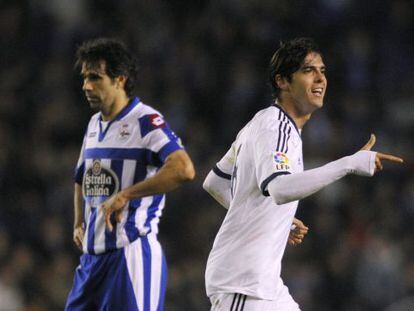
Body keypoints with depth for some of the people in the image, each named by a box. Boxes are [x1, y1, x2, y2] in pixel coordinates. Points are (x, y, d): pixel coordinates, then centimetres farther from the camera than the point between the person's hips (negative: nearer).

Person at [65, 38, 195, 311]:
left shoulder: (146, 122, -11)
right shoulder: (94, 124, 16)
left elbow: (183, 170, -28)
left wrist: (125, 195, -23)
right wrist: (79, 224, 19)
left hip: (131, 255, -8)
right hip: (92, 255, 8)